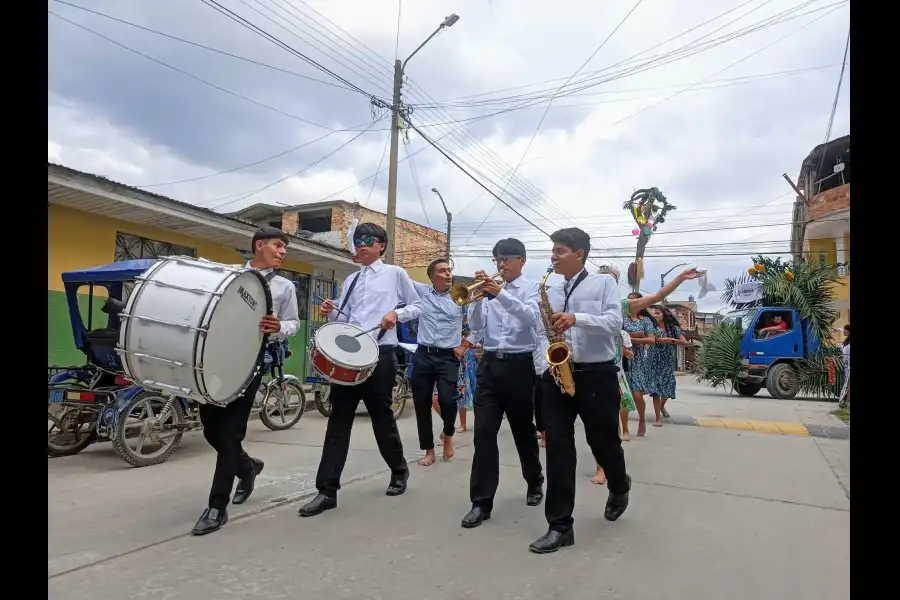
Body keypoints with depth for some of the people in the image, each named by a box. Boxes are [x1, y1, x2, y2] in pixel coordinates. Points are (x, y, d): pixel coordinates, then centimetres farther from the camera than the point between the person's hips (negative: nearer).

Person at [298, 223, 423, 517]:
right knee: (339, 420, 2)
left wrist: (397, 314, -12)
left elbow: (417, 307, 6)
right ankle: (327, 491, 6)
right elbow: (345, 319, 16)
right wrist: (331, 312, -4)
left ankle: (399, 471, 33)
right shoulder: (350, 280, 18)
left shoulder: (395, 273, 4)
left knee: (382, 417, 7)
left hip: (380, 354, -4)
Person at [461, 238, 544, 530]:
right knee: (483, 432, -4)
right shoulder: (490, 289, 11)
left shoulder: (532, 287, 2)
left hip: (519, 365, -3)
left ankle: (535, 483, 37)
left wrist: (501, 294, -28)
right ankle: (481, 501, 3)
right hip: (490, 364, 3)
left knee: (523, 429, 12)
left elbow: (531, 317, -18)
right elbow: (476, 325, 2)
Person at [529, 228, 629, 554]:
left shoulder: (604, 282, 1)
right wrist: (546, 367, -1)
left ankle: (619, 487, 44)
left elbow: (614, 322, -11)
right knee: (558, 449, -1)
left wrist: (577, 318, -25)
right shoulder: (551, 292, 14)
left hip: (597, 375, -3)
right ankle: (560, 526, 6)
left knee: (604, 442, 10)